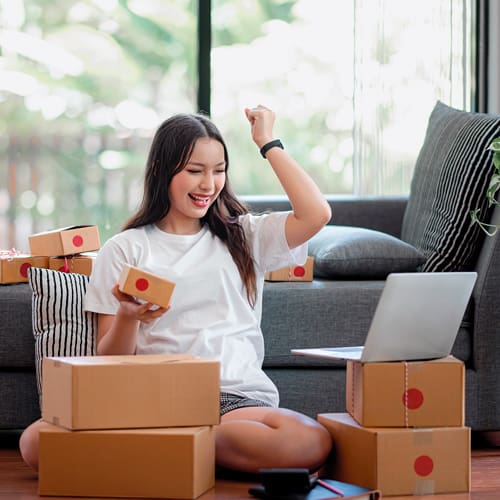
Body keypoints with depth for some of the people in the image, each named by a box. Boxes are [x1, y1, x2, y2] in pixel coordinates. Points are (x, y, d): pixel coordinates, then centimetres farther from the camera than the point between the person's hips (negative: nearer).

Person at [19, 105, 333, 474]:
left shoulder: (243, 236, 18)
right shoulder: (125, 250, 14)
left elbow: (316, 214, 0)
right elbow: (109, 360, 11)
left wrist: (268, 143, 10)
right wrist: (128, 317, -12)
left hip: (238, 397, 2)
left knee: (312, 443, -35)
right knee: (36, 442, -30)